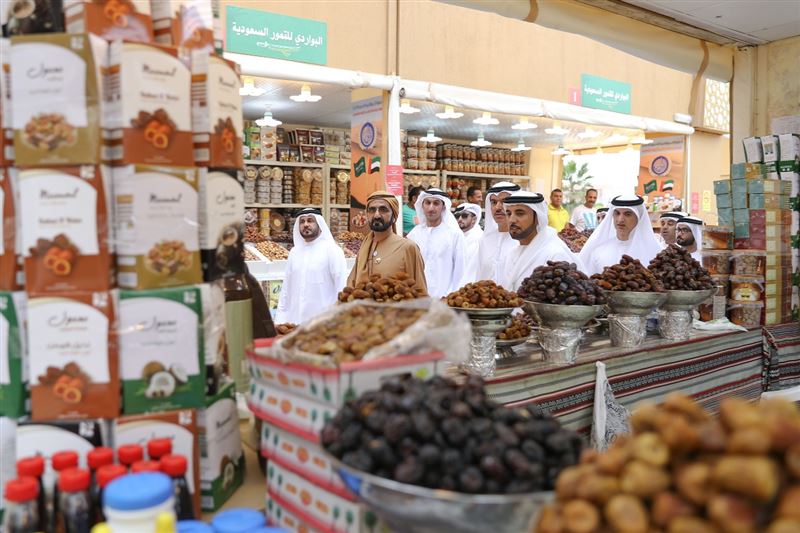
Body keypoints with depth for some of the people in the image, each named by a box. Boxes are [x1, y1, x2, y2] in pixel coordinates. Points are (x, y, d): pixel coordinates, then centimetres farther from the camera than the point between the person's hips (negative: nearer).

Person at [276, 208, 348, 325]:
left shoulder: (332, 250, -5)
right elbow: (286, 288, 15)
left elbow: (342, 287, -8)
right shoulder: (294, 252, 11)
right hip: (295, 321, 5)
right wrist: (281, 320, 11)